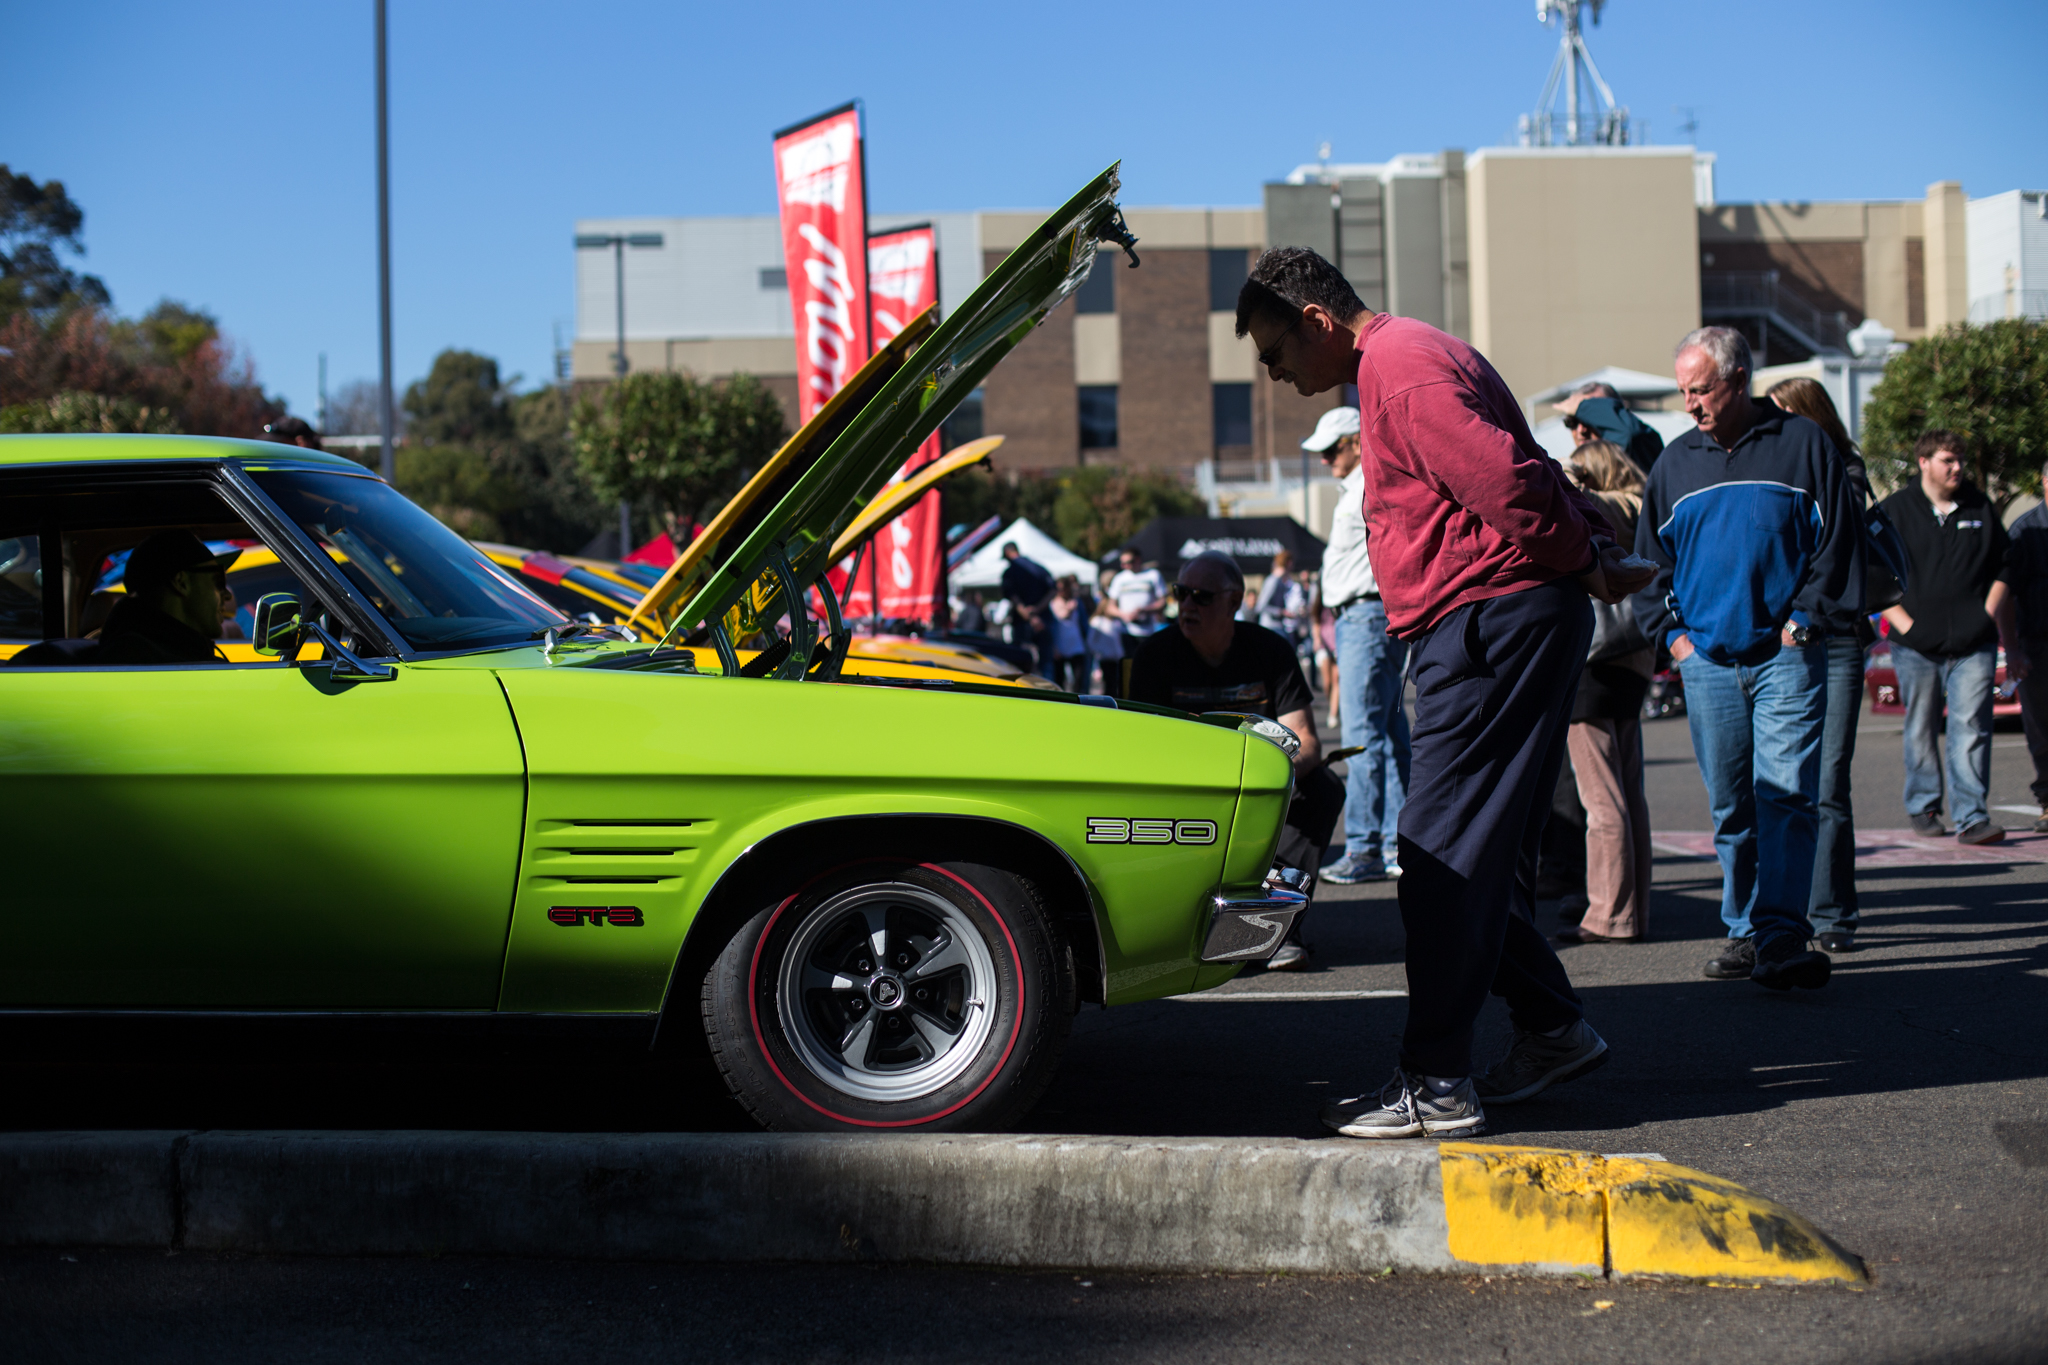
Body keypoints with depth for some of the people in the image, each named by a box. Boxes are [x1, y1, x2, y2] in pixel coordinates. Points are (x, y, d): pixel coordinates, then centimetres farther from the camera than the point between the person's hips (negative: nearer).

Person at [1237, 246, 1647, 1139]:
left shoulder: (1399, 366, -12)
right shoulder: (1410, 357, 23)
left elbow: (1506, 479, -22)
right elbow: (1529, 473, 22)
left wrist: (1580, 567, -9)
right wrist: (1600, 550, 10)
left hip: (1492, 621, -11)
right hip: (1505, 625, 11)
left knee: (1445, 853, -10)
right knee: (1482, 848, 15)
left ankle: (1436, 1083, -9)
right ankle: (1553, 1029, 23)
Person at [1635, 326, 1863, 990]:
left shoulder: (1802, 444, 3)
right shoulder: (1676, 462, 14)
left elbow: (1838, 544, 3)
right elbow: (1649, 559, 20)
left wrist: (1806, 620, -5)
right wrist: (1671, 630, 8)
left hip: (1786, 655, -4)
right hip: (1707, 660, 4)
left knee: (1786, 794, -14)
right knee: (1730, 804, 8)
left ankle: (1780, 935, -21)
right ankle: (1745, 930, 15)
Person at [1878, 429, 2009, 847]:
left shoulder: (1980, 507, 11)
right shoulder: (1894, 510, 2)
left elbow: (2002, 565, 21)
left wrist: (1988, 611, 8)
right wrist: (1903, 622, -7)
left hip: (1973, 646, 1)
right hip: (1917, 646, -1)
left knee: (1970, 729, -8)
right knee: (1921, 731, 6)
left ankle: (1971, 817, -10)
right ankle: (1923, 808, 20)